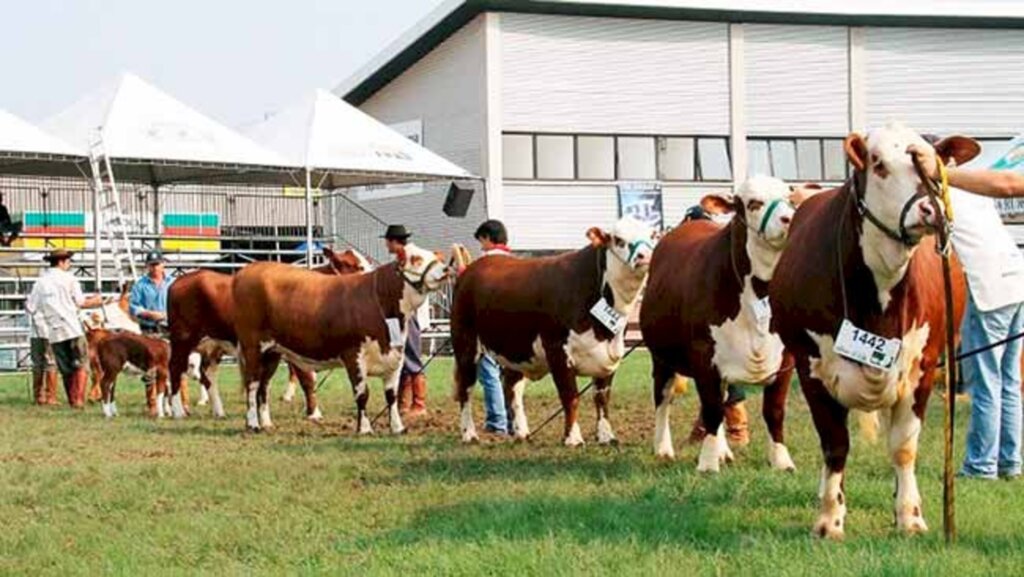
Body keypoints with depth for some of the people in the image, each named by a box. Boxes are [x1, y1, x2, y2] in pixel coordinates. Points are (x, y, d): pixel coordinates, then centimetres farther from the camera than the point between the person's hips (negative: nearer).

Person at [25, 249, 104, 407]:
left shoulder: (40, 282, 7)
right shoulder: (68, 278, -2)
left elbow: (30, 307, 3)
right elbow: (80, 302, -1)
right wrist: (95, 301, 18)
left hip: (53, 332, 4)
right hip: (72, 328, -4)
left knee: (66, 369, 11)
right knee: (80, 364, 1)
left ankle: (72, 400, 9)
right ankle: (78, 399, -10)